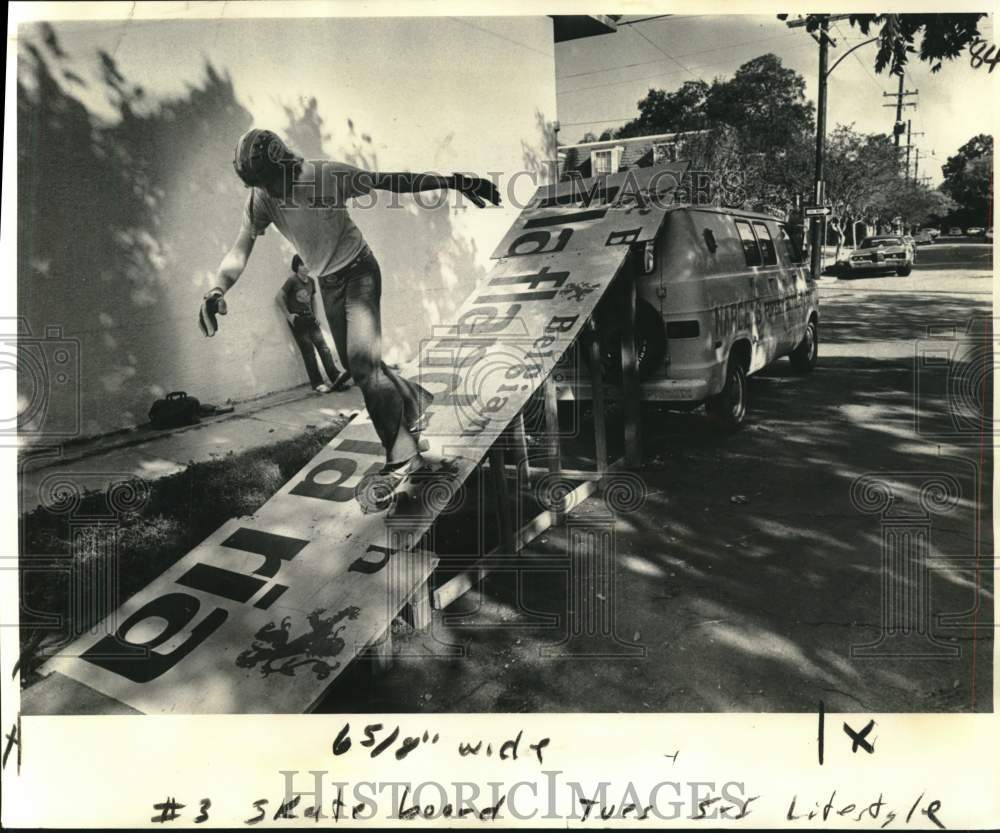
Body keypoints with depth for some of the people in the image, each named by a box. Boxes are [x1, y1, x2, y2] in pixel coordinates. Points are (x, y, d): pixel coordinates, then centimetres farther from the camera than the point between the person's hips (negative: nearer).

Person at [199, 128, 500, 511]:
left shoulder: (327, 175, -22)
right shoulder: (260, 199, -9)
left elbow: (391, 181, -21)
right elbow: (240, 250, -15)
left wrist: (453, 182, -27)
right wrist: (218, 289, -36)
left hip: (359, 271, -6)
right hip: (327, 283, 6)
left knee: (363, 364, -20)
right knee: (357, 367, 12)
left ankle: (400, 457, -11)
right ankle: (415, 402, 39)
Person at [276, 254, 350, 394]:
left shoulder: (311, 280, 10)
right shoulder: (292, 280, -9)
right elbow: (278, 298, -11)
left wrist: (316, 314, 13)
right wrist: (288, 315, -9)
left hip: (310, 318, 6)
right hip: (297, 320, -6)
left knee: (322, 345, -7)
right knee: (308, 351, -5)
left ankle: (336, 377, -15)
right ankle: (317, 383, -2)